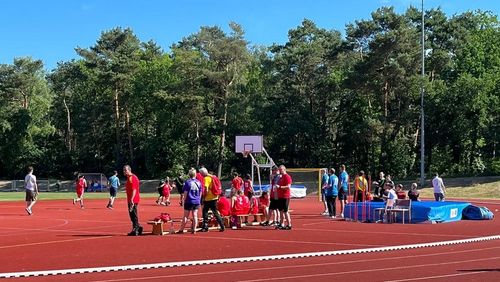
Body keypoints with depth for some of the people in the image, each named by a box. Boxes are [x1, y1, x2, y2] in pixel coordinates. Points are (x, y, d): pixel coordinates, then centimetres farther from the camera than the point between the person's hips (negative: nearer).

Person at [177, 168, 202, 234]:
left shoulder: (187, 182, -8)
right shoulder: (198, 182, 3)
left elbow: (185, 193, -8)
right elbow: (201, 193, 8)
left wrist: (184, 201, 1)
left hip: (189, 201, -3)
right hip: (197, 202, 3)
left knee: (186, 216, 4)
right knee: (195, 216, 7)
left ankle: (181, 229, 9)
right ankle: (194, 230, 7)